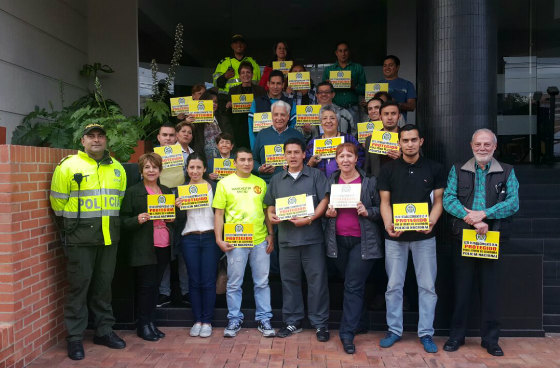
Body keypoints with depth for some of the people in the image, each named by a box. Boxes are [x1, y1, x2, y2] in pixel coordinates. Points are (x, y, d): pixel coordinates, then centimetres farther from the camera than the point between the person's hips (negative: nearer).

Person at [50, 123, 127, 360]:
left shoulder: (117, 168, 10)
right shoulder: (69, 166, -5)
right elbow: (58, 201, -1)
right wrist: (70, 225, 6)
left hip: (109, 236, 4)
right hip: (80, 237, -4)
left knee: (104, 284, 13)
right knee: (79, 284, 0)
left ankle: (104, 330, 25)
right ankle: (75, 338, 12)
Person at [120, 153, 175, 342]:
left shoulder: (167, 191, 15)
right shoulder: (132, 192, -2)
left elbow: (175, 218, 24)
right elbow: (123, 221, -4)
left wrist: (172, 219, 2)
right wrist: (137, 220, -22)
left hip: (164, 247, 5)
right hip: (144, 248, -5)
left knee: (155, 285, 11)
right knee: (146, 286, 0)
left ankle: (151, 323, 22)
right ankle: (143, 325, 14)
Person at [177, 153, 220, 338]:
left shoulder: (213, 187, 5)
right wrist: (178, 207, -12)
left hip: (210, 237, -1)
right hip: (189, 239, 1)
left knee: (208, 281, 0)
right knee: (194, 281, 5)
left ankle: (207, 321, 11)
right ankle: (197, 320, 16)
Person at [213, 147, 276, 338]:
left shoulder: (261, 183, 10)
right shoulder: (225, 183, 2)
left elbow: (267, 211, 14)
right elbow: (219, 213, 0)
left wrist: (270, 234, 6)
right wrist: (219, 239, -7)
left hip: (260, 240, 2)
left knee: (262, 282, 8)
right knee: (234, 284, 7)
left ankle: (264, 319, 21)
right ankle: (234, 319, 22)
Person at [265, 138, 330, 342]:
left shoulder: (315, 175, 4)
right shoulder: (277, 179, 15)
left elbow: (324, 200, -4)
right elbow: (270, 205, 17)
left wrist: (310, 219, -16)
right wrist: (271, 215, -5)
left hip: (312, 237, -3)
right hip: (286, 238, 3)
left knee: (317, 280, 0)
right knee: (289, 280, 10)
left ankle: (320, 323, 12)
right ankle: (292, 321, 23)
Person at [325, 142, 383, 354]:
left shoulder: (369, 182, -1)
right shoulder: (330, 182, 9)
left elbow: (381, 209, 2)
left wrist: (367, 212, -16)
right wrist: (328, 213, -4)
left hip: (363, 241, -3)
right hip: (338, 240, 3)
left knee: (353, 287, -6)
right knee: (353, 286, 12)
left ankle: (347, 334, 0)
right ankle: (354, 324, 28)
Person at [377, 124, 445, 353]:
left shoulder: (434, 169, 3)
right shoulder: (388, 170, 3)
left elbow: (438, 201, 4)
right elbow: (385, 202, 2)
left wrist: (431, 222, -15)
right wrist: (388, 225, -16)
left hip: (424, 236, 0)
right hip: (395, 236, 0)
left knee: (427, 286, 4)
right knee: (394, 286, 7)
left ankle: (426, 333, 16)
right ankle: (394, 330, 20)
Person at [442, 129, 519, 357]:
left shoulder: (507, 172, 7)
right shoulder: (458, 170, 7)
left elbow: (513, 202, -6)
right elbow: (448, 199, -5)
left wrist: (483, 214, -19)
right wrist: (471, 219, -18)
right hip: (462, 236, 0)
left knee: (490, 289, 6)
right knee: (462, 287, 7)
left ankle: (490, 339, 19)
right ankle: (456, 336, 19)